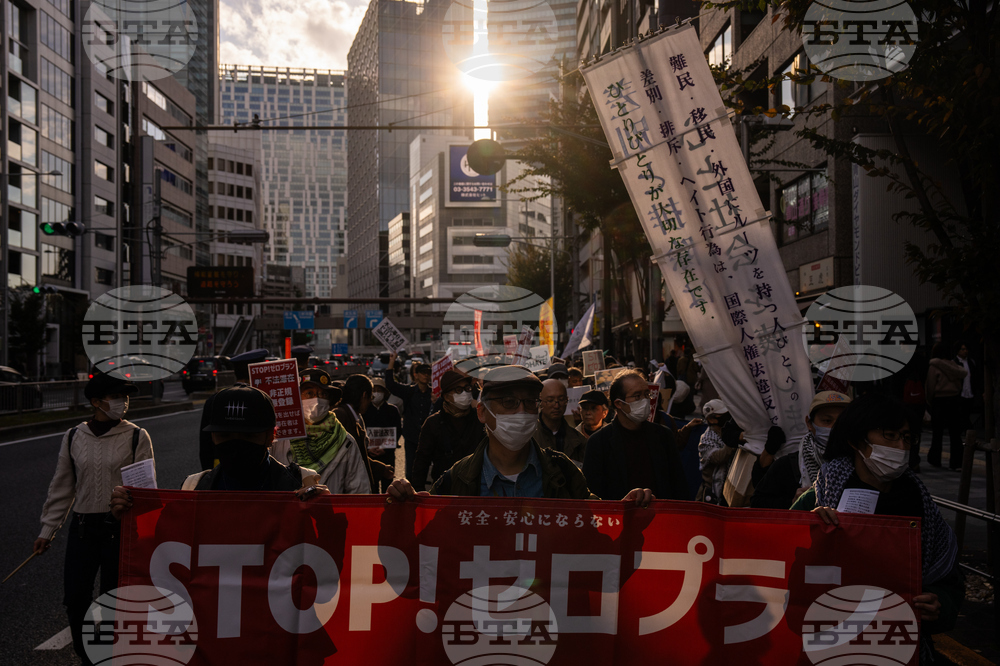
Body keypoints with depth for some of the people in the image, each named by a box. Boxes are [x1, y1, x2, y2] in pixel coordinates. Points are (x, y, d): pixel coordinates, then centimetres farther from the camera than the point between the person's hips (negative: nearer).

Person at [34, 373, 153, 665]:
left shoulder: (137, 437, -5)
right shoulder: (73, 438, 4)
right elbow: (61, 487, 11)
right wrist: (47, 530, 11)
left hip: (120, 528, -3)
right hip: (83, 528, 3)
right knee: (74, 598, 7)